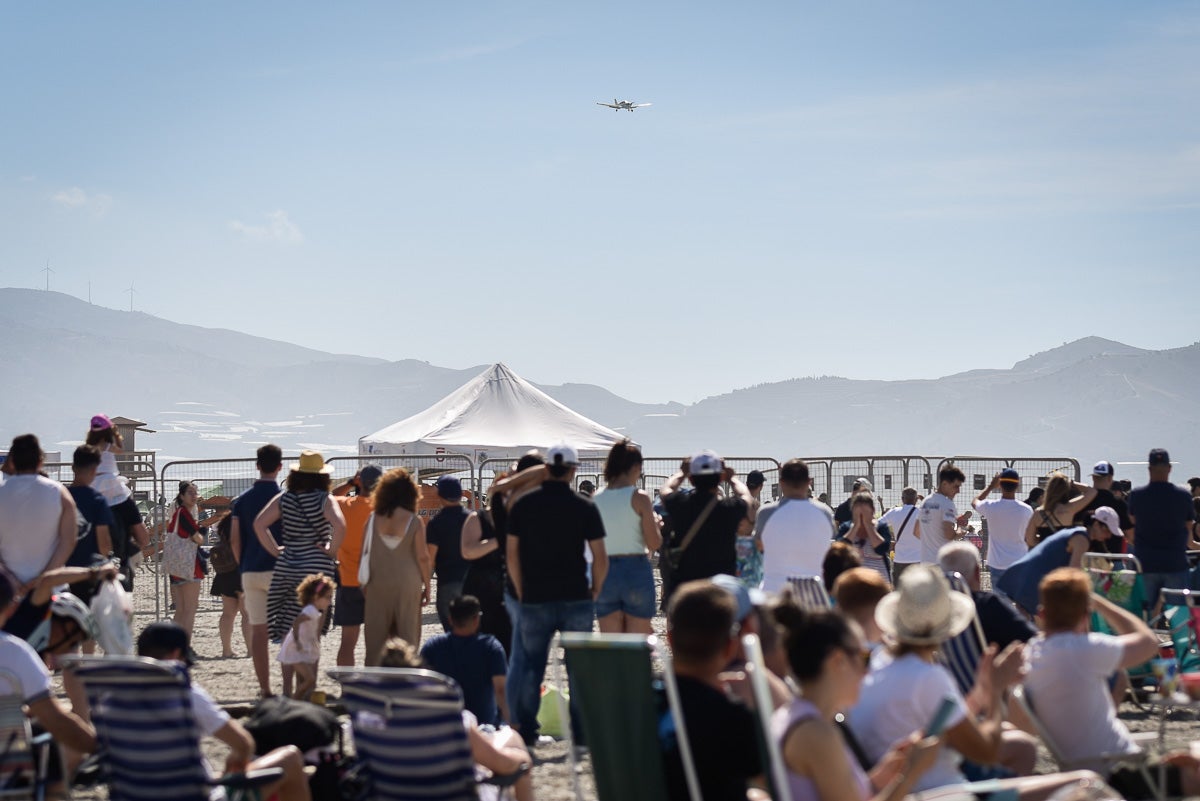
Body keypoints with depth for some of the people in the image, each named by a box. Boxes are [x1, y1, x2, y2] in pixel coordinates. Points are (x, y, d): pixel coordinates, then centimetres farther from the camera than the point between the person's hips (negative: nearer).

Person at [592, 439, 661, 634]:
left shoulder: (596, 499, 3)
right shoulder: (639, 498, -9)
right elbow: (654, 543, -9)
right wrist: (655, 523, 9)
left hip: (605, 573, 3)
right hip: (636, 571, -3)